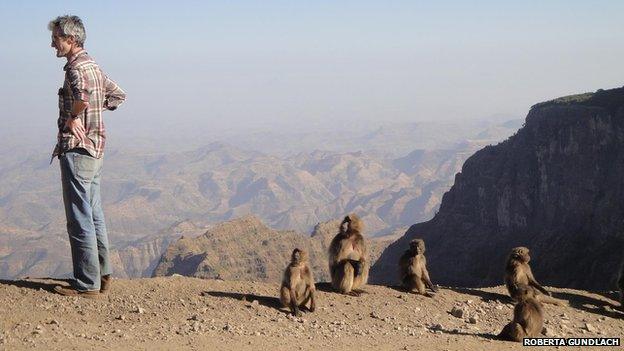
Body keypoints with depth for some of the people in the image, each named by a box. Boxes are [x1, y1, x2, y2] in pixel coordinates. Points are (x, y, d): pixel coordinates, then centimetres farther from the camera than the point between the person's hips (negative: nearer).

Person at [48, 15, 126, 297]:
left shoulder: (76, 67, -15)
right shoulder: (93, 65, 15)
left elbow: (84, 94, -37)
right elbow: (117, 95, 27)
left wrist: (72, 117, -19)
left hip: (77, 149, -10)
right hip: (95, 149, 10)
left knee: (80, 220, -6)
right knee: (94, 216, 15)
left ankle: (87, 285, -2)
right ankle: (102, 276, 20)